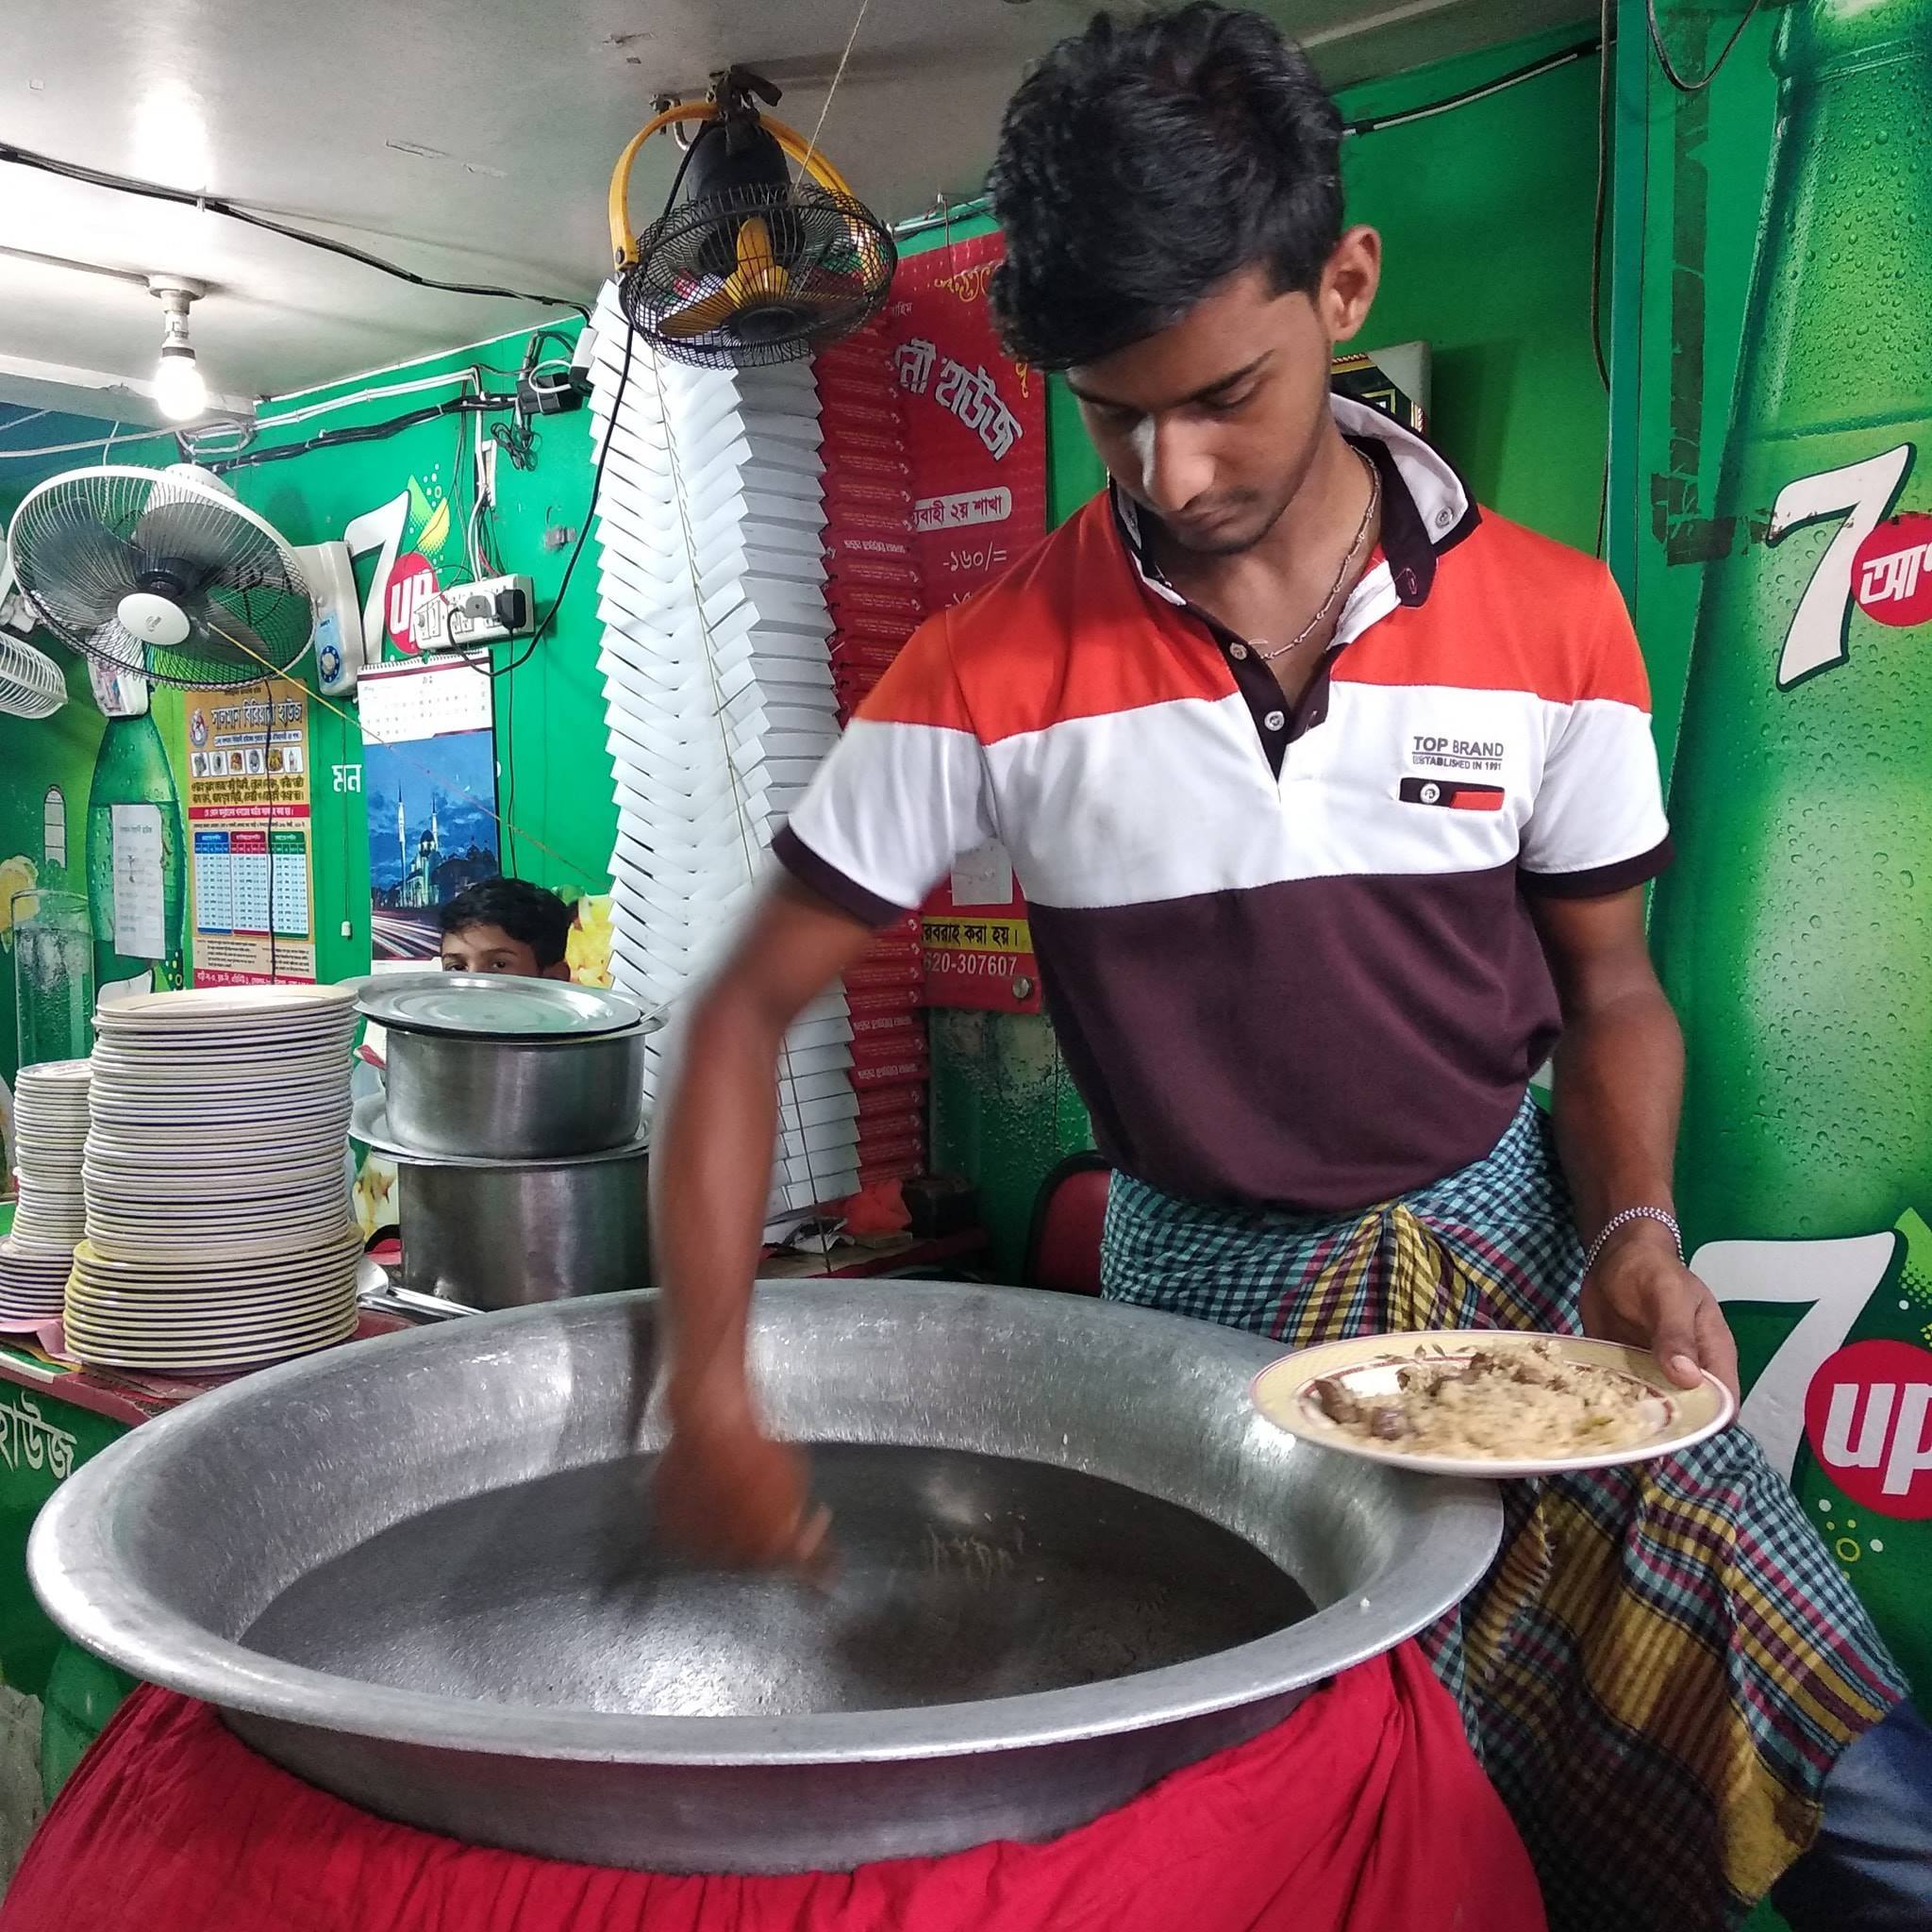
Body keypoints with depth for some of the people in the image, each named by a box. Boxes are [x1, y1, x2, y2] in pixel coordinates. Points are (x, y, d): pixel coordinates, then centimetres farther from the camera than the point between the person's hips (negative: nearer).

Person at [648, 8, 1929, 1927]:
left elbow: (1607, 990, 5)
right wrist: (707, 1393, -18)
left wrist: (1635, 1230, -15)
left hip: (1512, 1261, 2)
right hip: (1209, 1294, -1)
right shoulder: (995, 672, -12)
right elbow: (748, 1011, -8)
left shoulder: (1549, 620, -7)